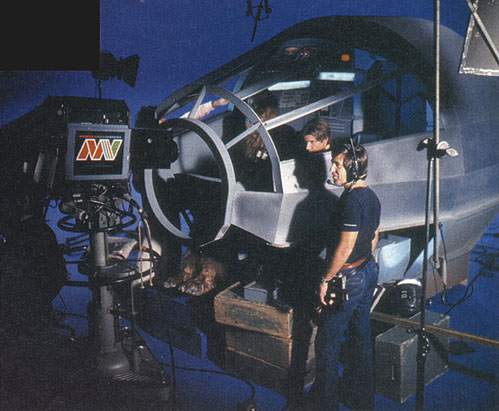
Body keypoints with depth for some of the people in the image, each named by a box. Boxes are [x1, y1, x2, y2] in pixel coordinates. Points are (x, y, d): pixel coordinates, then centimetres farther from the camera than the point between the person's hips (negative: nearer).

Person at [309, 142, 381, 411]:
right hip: (368, 272, 10)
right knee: (361, 337, 19)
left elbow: (345, 247, -24)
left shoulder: (352, 200, -23)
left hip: (348, 278, -10)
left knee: (327, 343, 4)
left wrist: (325, 280, -16)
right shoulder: (371, 196, 7)